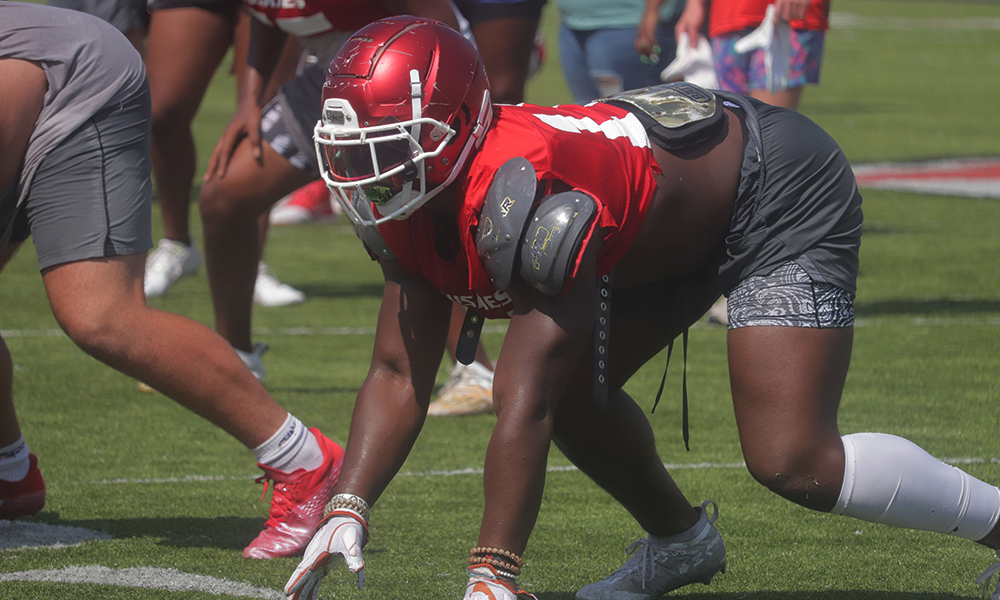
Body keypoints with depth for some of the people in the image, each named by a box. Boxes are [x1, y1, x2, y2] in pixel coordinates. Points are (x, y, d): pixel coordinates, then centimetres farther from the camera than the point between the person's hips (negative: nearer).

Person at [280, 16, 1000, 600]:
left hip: (780, 195, -9)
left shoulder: (525, 200, -38)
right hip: (668, 233, 9)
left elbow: (523, 412, -39)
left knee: (792, 464, -17)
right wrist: (347, 511, -24)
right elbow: (398, 376, -9)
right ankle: (681, 539, 30)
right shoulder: (408, 209, -11)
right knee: (570, 392, 4)